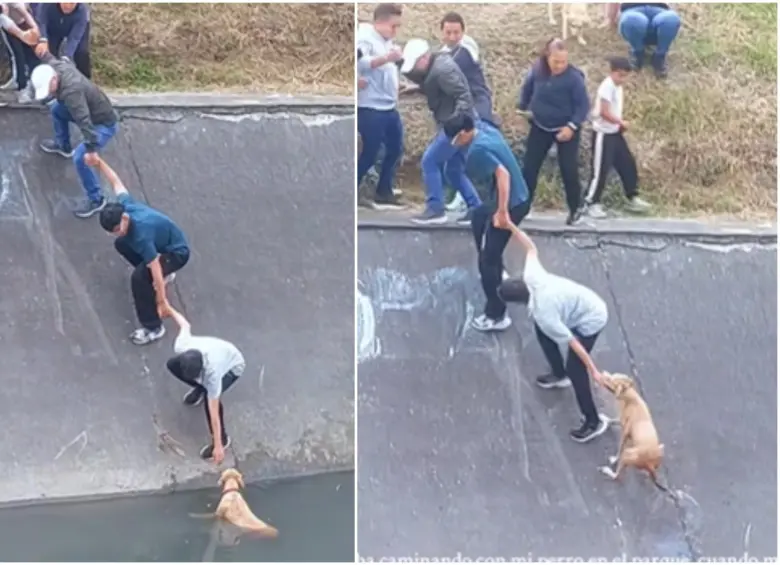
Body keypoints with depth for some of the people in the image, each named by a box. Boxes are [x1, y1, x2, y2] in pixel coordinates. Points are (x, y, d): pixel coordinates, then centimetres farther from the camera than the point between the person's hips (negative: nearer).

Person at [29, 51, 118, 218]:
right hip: (94, 112, 10)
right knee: (56, 109, 27)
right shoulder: (56, 65, -16)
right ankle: (63, 146, 50)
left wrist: (91, 149, -51)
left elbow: (84, 121, -48)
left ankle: (96, 200, -3)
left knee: (80, 158, -22)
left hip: (104, 124, -10)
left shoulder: (71, 91, -42)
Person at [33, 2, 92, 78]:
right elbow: (40, 21, -51)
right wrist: (43, 40, -71)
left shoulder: (82, 11, -40)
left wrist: (65, 57, -59)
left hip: (75, 29, -1)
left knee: (82, 52, -14)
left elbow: (74, 38, -45)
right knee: (50, 52, -11)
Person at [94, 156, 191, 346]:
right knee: (121, 244, 20)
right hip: (163, 243, 10)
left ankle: (153, 328, -12)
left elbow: (155, 267, -36)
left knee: (139, 277, -28)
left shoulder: (141, 234, -40)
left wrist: (161, 299, -31)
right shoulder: (125, 204, -20)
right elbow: (116, 182, 1)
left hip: (177, 253, -10)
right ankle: (163, 275, 33)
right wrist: (99, 162, 4)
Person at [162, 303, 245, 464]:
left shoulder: (212, 371, -45)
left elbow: (214, 412, -40)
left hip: (233, 366, -6)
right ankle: (200, 388, 25)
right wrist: (169, 310, 13)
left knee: (210, 397, -30)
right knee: (172, 365, -1)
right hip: (217, 351, 6)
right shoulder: (181, 346, -35)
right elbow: (185, 325, -10)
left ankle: (222, 439, -6)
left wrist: (218, 446, -33)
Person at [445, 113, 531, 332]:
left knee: (487, 259, -1)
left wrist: (502, 212, -32)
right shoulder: (487, 130, 4)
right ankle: (496, 273, 46)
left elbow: (503, 174, -33)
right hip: (518, 197, 10)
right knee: (478, 217, 35)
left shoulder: (478, 150, -25)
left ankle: (496, 316, 7)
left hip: (511, 205, -10)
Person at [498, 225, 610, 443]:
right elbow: (531, 248, 1)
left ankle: (594, 421, 6)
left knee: (574, 368, -8)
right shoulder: (532, 276, -19)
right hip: (589, 304, 9)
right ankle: (559, 375, 42)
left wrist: (594, 371, -22)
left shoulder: (543, 314, -34)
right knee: (542, 331, 22)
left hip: (591, 320, -9)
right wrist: (511, 226, -1)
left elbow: (574, 343, -29)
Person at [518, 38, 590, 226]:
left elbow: (583, 105, -18)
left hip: (566, 129, -4)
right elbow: (526, 89, 8)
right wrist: (522, 109, 3)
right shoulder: (537, 71, -12)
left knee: (569, 170, -2)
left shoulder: (574, 77, -23)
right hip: (540, 127, 4)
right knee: (529, 167, 3)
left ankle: (575, 210, 14)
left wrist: (572, 126, -25)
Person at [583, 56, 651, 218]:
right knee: (600, 170, -4)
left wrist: (620, 124, 4)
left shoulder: (618, 87, 10)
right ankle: (591, 203, 6)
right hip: (603, 134, -9)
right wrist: (621, 122, -16)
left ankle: (633, 198, 23)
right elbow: (604, 112, -25)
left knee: (628, 164, 13)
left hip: (615, 133, 10)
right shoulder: (607, 87, -20)